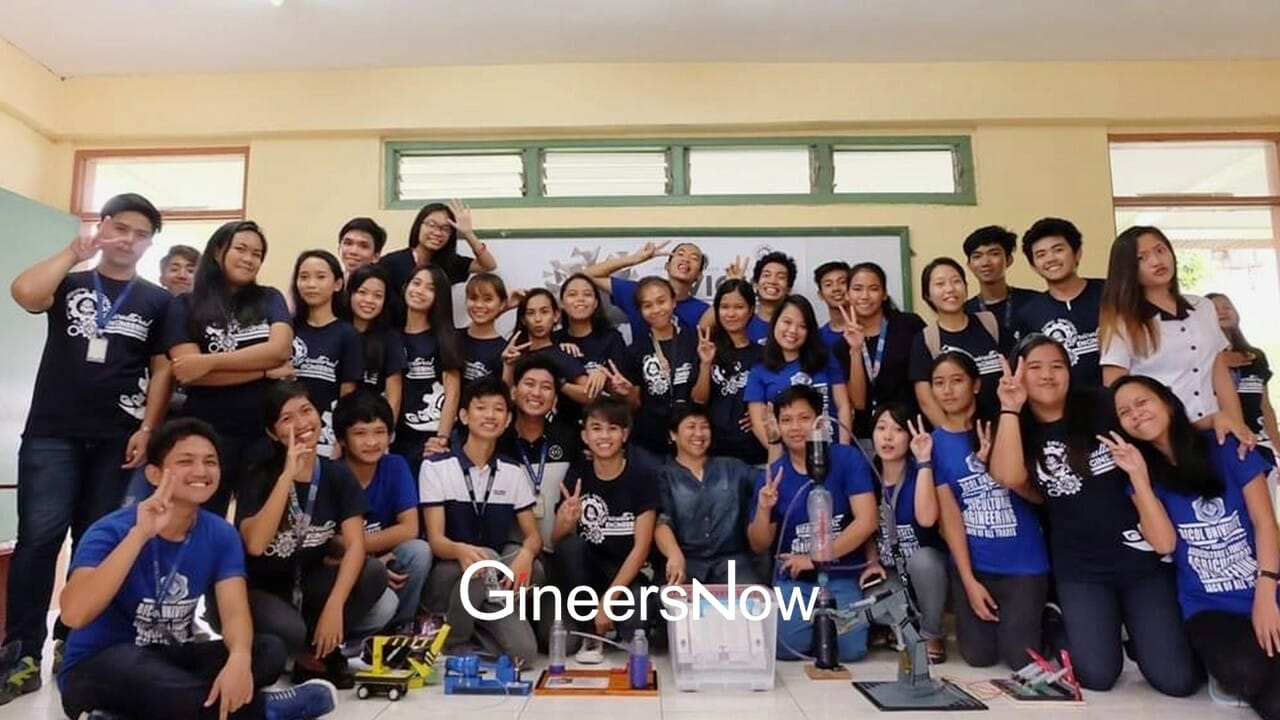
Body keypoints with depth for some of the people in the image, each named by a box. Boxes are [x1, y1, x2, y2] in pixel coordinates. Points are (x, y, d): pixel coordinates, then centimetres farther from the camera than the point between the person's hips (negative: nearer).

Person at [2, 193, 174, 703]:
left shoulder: (157, 301, 9)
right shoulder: (68, 285, 10)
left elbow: (161, 370, 4)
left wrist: (147, 429, -5)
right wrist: (74, 253, -4)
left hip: (116, 439, 0)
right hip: (52, 432, 0)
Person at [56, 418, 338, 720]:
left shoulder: (221, 535, -5)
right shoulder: (112, 530, -18)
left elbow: (235, 612, -16)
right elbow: (74, 614, -34)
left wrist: (239, 658, -39)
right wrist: (140, 533, -40)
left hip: (170, 658, 5)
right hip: (98, 669, -4)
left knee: (269, 651, -20)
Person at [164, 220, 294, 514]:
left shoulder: (270, 300, 9)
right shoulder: (185, 306, 3)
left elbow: (280, 349, -9)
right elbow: (190, 374, -9)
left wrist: (210, 361, -14)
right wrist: (267, 370, -11)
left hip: (266, 432, 1)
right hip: (208, 433, -1)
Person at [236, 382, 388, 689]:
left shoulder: (338, 475, -7)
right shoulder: (261, 476, -14)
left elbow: (355, 544, -16)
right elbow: (255, 545, -31)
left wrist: (334, 606, -30)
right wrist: (288, 475, -33)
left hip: (307, 584, 3)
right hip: (260, 589, -3)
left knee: (375, 573, -25)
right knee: (289, 631, -36)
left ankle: (322, 648, -5)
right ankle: (307, 657, 1)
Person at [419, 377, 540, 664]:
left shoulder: (513, 473, 4)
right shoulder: (436, 467, -7)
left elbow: (534, 536, 3)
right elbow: (435, 539, -13)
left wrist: (525, 554, -23)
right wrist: (461, 551, -38)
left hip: (493, 582, 2)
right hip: (445, 580, -2)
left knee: (523, 651, -22)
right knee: (483, 561, -35)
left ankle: (475, 630, 9)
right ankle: (453, 641, -8)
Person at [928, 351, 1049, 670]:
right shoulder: (934, 443, -4)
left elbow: (1038, 494, -7)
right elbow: (949, 514, -5)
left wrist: (994, 463, -24)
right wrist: (969, 580, -8)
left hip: (1023, 561, 0)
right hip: (972, 563, 1)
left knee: (1021, 658, -1)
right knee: (980, 657, 0)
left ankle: (1036, 617, 29)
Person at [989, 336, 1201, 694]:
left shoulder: (1101, 406, -2)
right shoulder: (1019, 431, -2)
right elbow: (1009, 478, -21)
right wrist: (1010, 408, -19)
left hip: (1142, 555, 0)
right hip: (1079, 568, 0)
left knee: (1177, 679, -5)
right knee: (1097, 676, -9)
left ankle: (1135, 633, 26)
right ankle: (1104, 628, 22)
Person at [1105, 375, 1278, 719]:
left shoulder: (1227, 448, 0)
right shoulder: (1146, 475, 3)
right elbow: (1164, 543, -8)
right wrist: (1139, 475, -14)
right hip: (1208, 608, 0)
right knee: (1244, 672, -30)